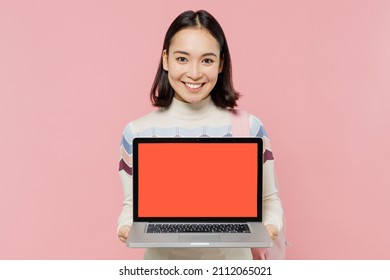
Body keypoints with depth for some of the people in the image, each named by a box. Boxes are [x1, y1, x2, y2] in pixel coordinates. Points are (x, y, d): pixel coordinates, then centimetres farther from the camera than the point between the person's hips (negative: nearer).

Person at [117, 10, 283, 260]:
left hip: (231, 257, 0)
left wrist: (270, 225, -20)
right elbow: (133, 203, 2)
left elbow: (268, 198, 1)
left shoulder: (249, 127, -9)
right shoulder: (137, 132, -7)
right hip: (163, 259, 1)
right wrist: (127, 227, -19)